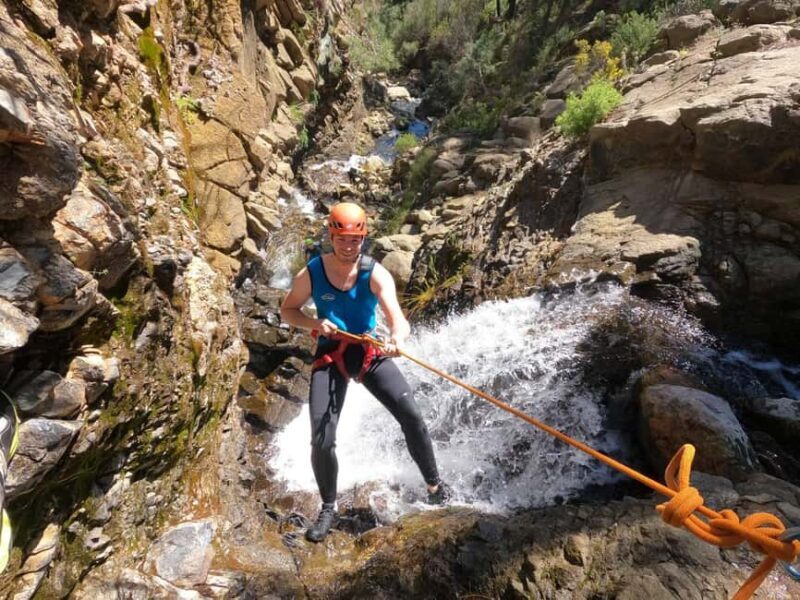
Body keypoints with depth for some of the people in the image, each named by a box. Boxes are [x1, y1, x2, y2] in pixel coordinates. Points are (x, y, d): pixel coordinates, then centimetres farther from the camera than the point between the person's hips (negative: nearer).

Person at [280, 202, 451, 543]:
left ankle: (435, 487, 14)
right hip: (329, 355, 1)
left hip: (368, 350, 0)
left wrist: (397, 338, -48)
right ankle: (328, 509, 20)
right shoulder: (311, 273, -7)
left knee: (411, 417, -11)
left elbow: (396, 317, -24)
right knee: (322, 440, -7)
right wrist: (315, 324, -13)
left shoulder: (375, 274, -11)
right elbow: (287, 311, 7)